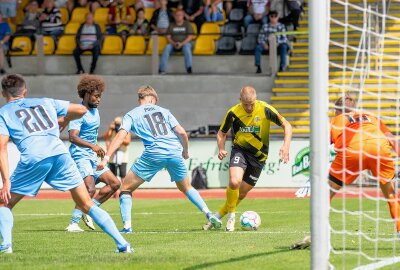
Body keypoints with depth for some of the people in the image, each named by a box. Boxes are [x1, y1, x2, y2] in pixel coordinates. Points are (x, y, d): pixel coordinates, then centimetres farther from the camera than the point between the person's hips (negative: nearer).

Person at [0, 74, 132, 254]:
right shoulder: (45, 103, 27)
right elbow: (81, 110, 29)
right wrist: (65, 120, 49)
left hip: (33, 159, -3)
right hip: (60, 154, 3)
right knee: (87, 205, 9)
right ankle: (122, 244, 1)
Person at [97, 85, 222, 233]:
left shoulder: (131, 115, 14)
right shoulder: (163, 111, 22)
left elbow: (120, 136, -1)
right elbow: (182, 133, 13)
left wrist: (106, 157, -8)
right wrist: (185, 151, 30)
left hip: (154, 153, -3)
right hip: (175, 152, 3)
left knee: (126, 188, 9)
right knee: (186, 187, 27)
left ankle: (127, 226, -6)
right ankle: (209, 215, 13)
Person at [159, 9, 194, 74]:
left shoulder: (187, 24, 7)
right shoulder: (172, 25, 12)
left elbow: (190, 36, -2)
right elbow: (168, 37, 5)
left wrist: (182, 44, -17)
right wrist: (174, 43, -15)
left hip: (184, 43, -2)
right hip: (173, 44, 2)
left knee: (186, 47, -36)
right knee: (167, 47, -30)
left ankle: (189, 68, -46)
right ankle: (162, 69, -37)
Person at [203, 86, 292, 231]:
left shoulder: (265, 109, -14)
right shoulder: (233, 113, -11)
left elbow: (286, 125, -9)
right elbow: (221, 133, 4)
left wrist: (286, 146, -24)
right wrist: (221, 148, -16)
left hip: (259, 156, 1)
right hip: (240, 150, -1)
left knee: (242, 193, 4)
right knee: (234, 182, -27)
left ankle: (218, 216, 24)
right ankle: (231, 217, -4)